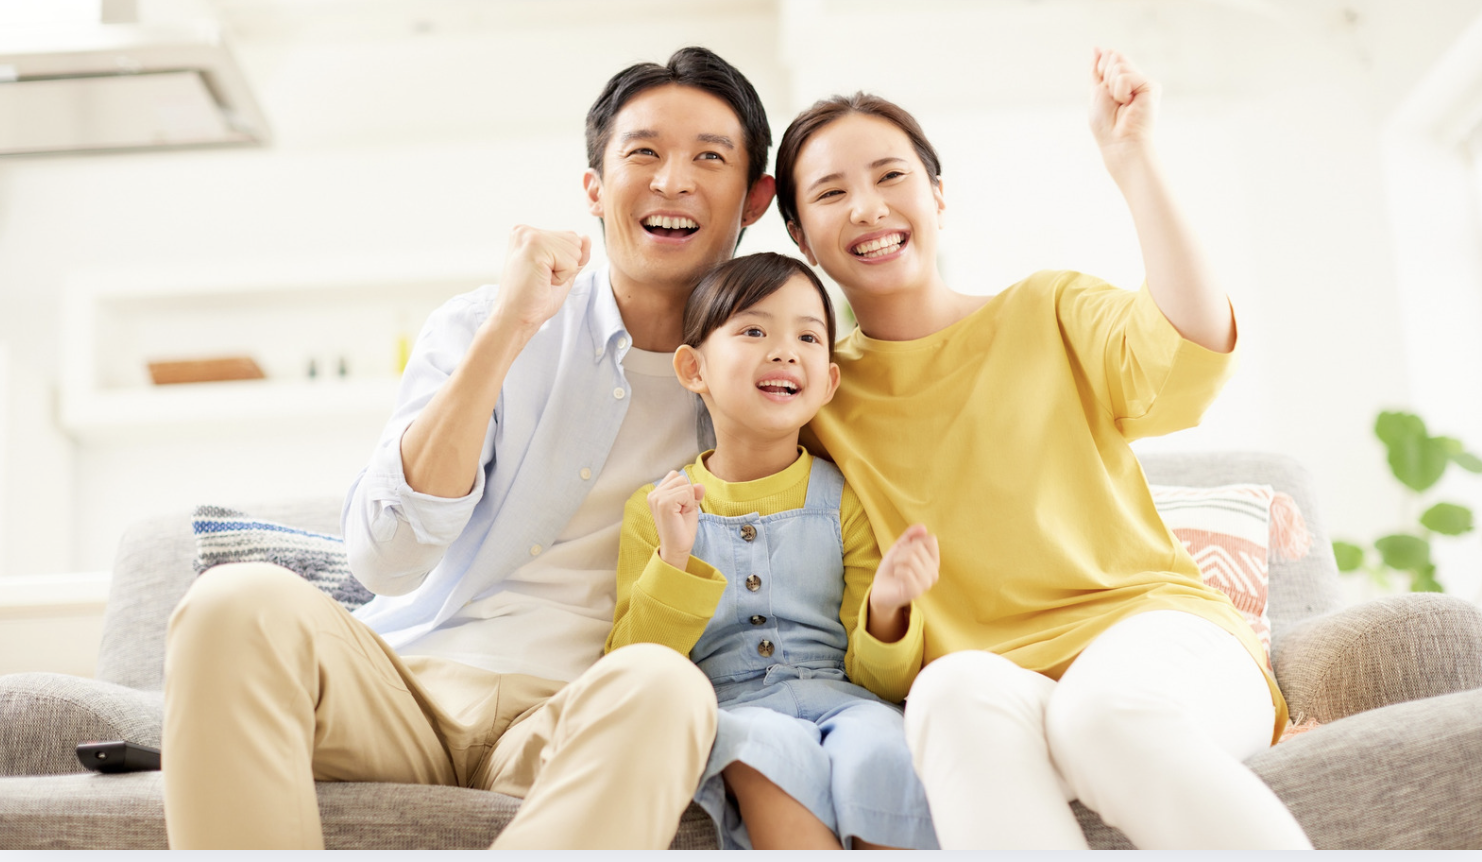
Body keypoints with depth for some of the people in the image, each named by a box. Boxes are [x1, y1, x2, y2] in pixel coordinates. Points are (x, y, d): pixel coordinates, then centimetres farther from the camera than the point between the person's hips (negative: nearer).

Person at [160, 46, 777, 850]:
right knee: (240, 601, -27)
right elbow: (386, 561, -10)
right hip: (407, 681, 1)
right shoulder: (476, 327, 6)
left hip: (570, 722, -1)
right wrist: (507, 329, -15)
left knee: (664, 685, -35)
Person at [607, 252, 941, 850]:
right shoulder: (655, 509, 8)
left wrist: (887, 609, -16)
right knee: (766, 745, -34)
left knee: (879, 747, -32)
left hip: (840, 702, 1)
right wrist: (674, 561, -12)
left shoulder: (845, 499, 9)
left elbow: (882, 679, 6)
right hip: (729, 709, -1)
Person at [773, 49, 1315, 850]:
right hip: (983, 684, 1)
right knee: (958, 688, -36)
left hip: (1155, 633, 0)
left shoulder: (1048, 313, 11)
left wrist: (1130, 158, -11)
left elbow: (1193, 352, -8)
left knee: (1108, 703, -37)